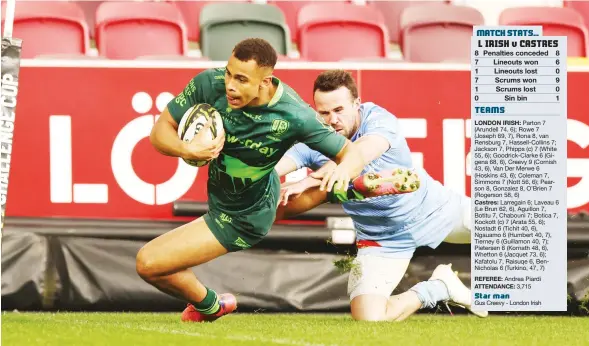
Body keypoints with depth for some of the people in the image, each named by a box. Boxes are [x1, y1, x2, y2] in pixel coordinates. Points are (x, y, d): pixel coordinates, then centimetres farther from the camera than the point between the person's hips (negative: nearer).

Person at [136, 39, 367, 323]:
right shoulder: (210, 84, -27)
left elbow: (350, 153, -24)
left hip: (242, 217, -6)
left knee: (148, 263, -8)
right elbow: (160, 131, -17)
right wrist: (186, 150, -39)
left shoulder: (294, 116, -37)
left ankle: (208, 305, 20)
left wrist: (344, 170, -48)